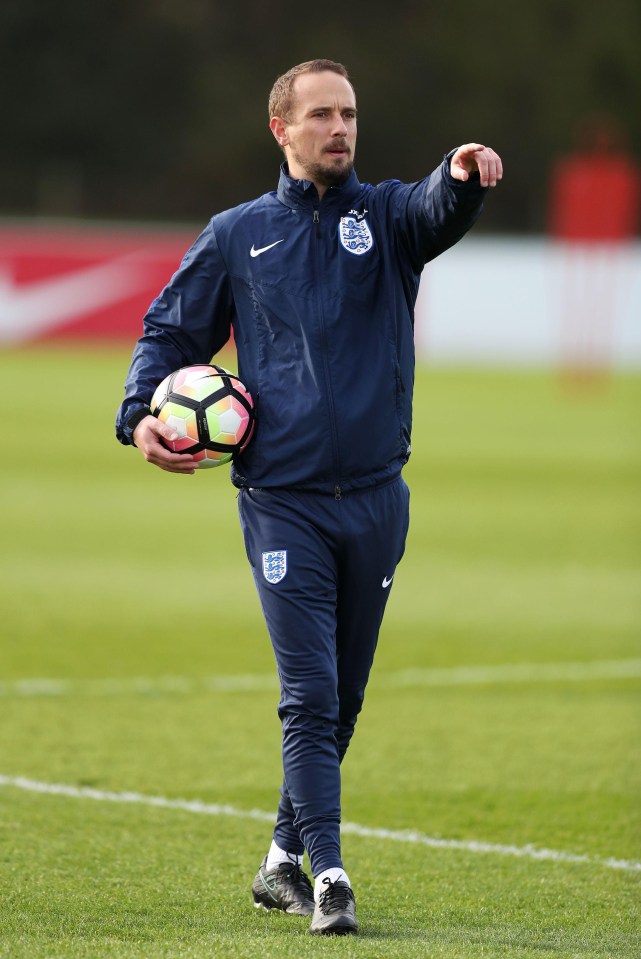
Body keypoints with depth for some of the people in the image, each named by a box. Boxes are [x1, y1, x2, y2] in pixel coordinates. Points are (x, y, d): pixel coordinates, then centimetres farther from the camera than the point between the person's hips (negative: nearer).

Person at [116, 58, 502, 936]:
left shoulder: (385, 217, 7)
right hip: (282, 502, -2)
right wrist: (142, 413, -2)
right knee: (310, 691, -11)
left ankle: (284, 859, 25)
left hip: (376, 500, 2)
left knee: (343, 695, 10)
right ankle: (327, 876, -12)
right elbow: (171, 331, 17)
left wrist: (463, 178, -41)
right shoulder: (237, 236, 8)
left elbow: (437, 213, -17)